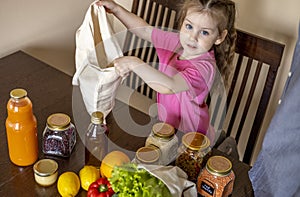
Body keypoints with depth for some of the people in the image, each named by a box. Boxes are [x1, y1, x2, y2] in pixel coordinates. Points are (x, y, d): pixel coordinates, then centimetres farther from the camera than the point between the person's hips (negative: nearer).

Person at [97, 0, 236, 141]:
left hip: (188, 135, -7)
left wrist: (135, 63, -46)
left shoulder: (204, 67, -30)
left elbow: (169, 86, -46)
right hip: (166, 124, 7)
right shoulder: (176, 42, -6)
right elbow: (144, 30, 8)